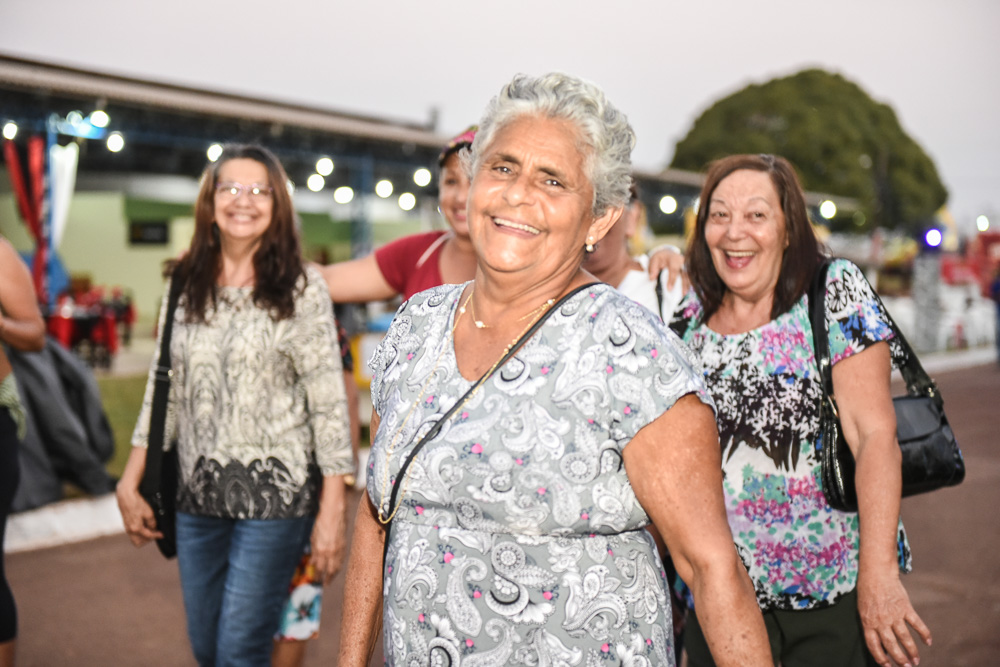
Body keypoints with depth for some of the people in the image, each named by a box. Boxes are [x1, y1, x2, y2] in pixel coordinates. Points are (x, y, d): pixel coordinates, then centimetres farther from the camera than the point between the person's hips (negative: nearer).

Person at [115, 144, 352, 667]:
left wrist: (332, 508, -11)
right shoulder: (185, 287, 6)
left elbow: (328, 400, -8)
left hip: (276, 496, -5)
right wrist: (130, 484, 10)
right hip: (197, 495, 5)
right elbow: (164, 390, 13)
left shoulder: (300, 288, -7)